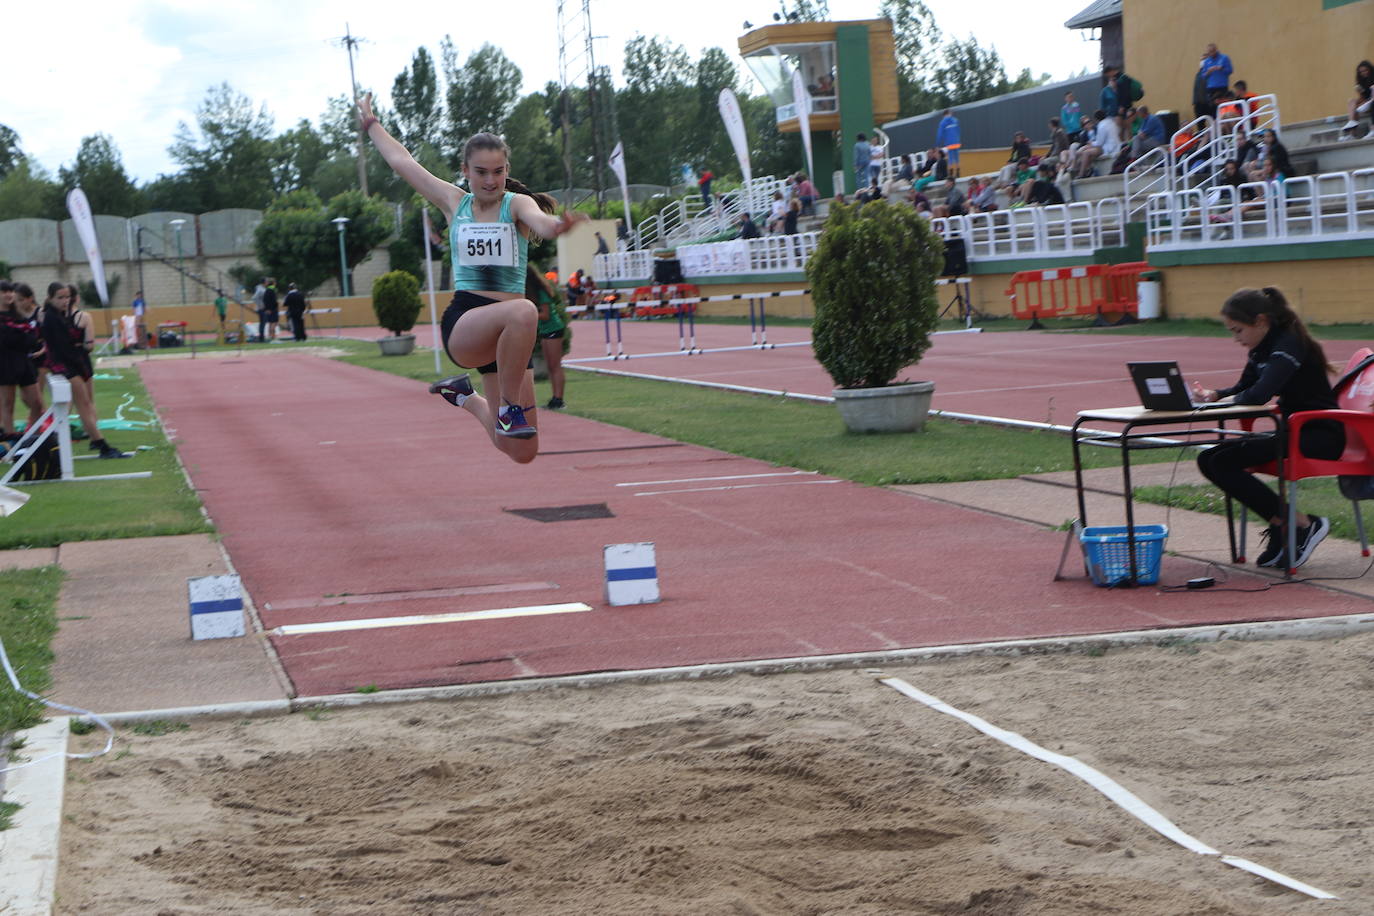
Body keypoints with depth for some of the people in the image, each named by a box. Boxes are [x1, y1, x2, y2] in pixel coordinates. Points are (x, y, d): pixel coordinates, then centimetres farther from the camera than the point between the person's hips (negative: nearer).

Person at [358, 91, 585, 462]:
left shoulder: (517, 204, 2)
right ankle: (509, 407, -21)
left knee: (523, 451, 6)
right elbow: (401, 161, 21)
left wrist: (555, 225, -47)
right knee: (523, 311, -38)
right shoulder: (455, 203, 9)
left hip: (508, 334, 2)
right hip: (463, 325, -2)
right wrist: (370, 123, 31)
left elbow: (539, 220, -24)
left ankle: (466, 397, 37)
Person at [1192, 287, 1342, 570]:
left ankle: (1304, 524, -14)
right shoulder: (1261, 349, 11)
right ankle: (1282, 526, -1)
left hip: (1320, 436, -10)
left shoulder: (1290, 345, -18)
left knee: (1224, 462, -21)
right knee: (1208, 460, 0)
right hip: (1292, 432, 10)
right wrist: (1215, 395, 0)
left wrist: (1233, 399, -8)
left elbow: (1260, 393, -29)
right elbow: (1243, 389, 21)